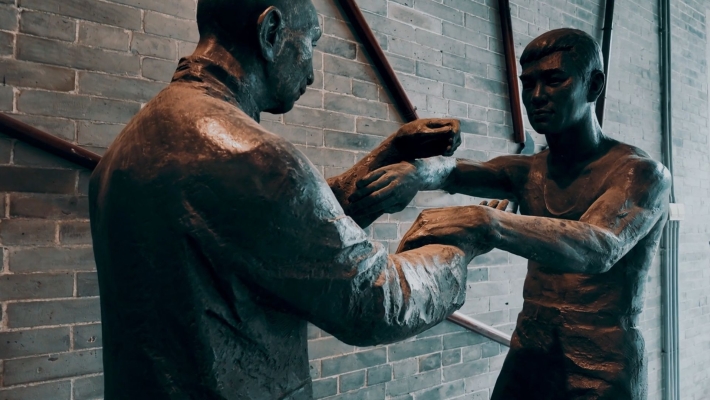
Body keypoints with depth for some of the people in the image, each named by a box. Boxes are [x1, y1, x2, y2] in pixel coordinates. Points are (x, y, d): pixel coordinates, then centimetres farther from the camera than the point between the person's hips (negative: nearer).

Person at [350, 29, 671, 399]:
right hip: (524, 360, 5)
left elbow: (600, 248, -29)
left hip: (603, 370, -4)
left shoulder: (641, 172, -10)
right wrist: (418, 170, -36)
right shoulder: (525, 172, 7)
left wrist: (482, 221, -44)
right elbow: (458, 172, -12)